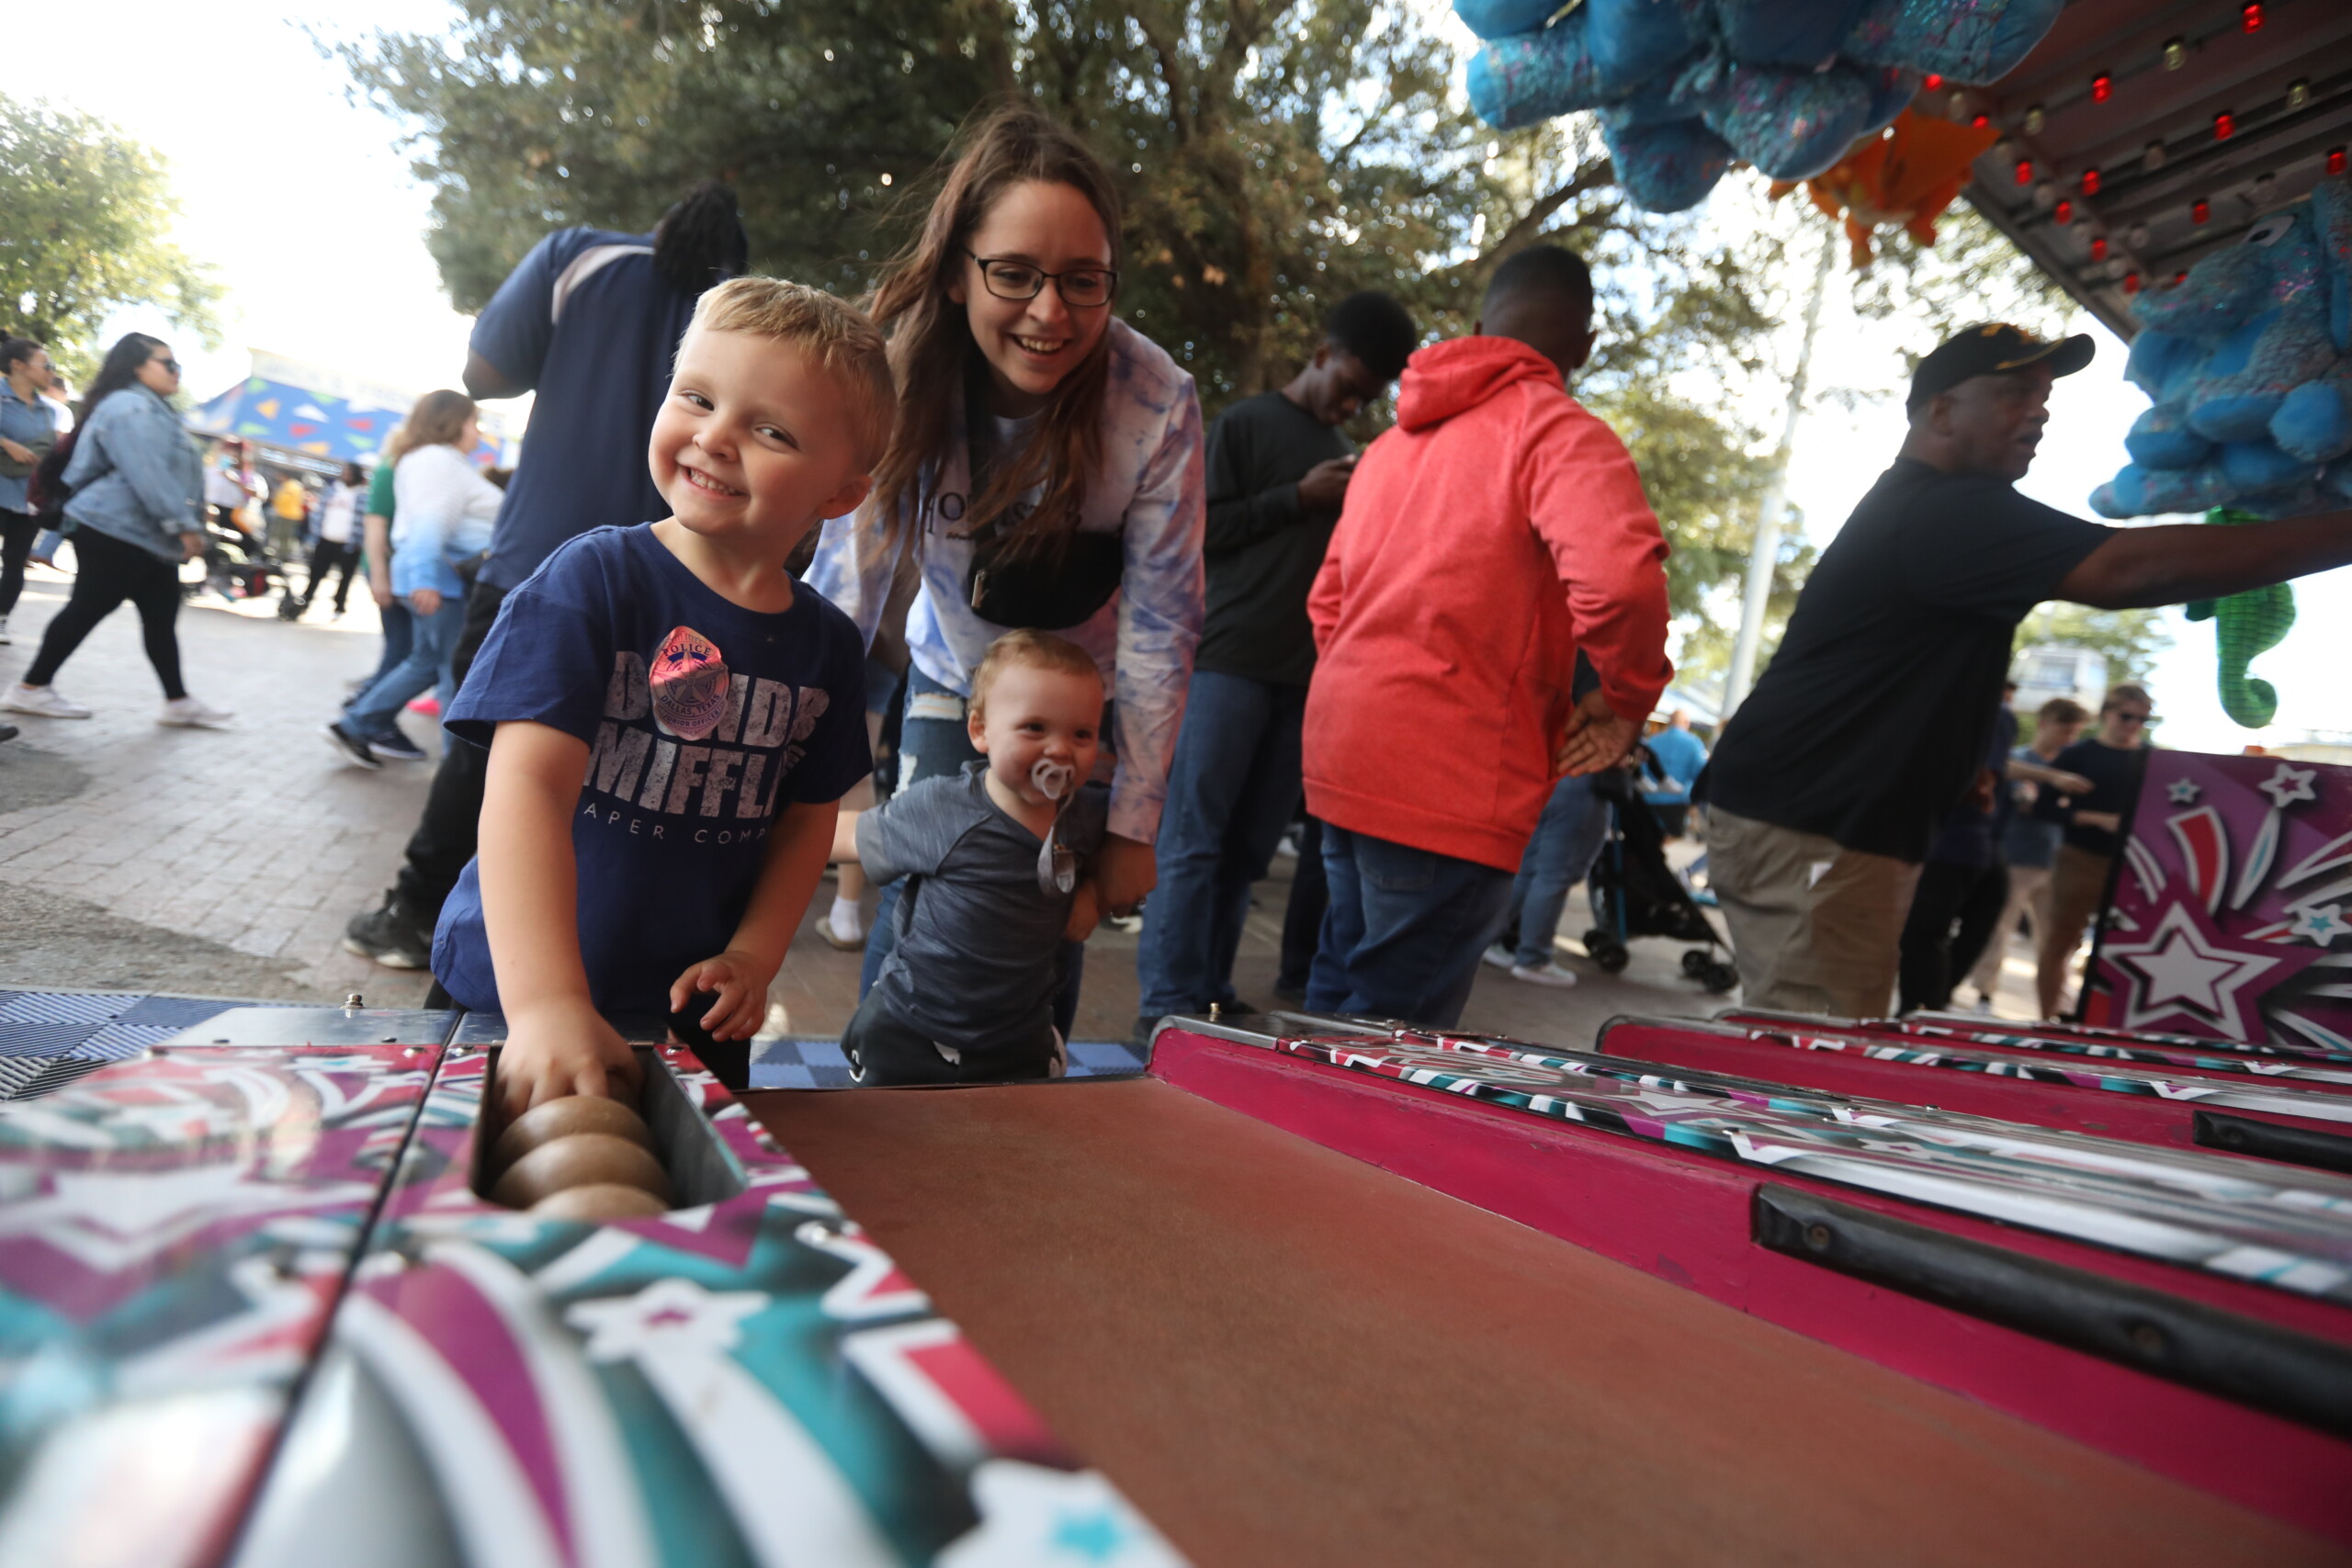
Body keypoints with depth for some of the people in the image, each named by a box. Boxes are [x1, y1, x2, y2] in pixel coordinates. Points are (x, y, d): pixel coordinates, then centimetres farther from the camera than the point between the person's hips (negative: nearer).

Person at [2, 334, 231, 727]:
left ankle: (178, 703, 9)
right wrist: (183, 524, -27)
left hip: (147, 537, 11)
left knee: (161, 617, 7)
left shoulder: (151, 410, 21)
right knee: (87, 609, -4)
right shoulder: (130, 408, -14)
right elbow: (148, 475, -24)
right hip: (116, 532, -11)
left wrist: (179, 526, 24)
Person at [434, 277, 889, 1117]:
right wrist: (547, 1001, -38)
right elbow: (529, 782, -27)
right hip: (506, 1001, -3)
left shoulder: (828, 644, -3)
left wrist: (752, 957, -6)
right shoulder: (594, 580, -16)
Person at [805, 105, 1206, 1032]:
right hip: (951, 678, 2)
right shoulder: (903, 372, -22)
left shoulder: (1157, 404, -26)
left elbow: (1160, 627, -19)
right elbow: (844, 585, -17)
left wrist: (1132, 825, -17)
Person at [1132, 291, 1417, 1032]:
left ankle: (1211, 995, 10)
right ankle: (1168, 1005, -6)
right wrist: (1298, 498, -8)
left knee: (1249, 848, 4)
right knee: (1193, 839, -7)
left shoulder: (1346, 456, 22)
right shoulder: (1245, 423, 6)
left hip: (1302, 672, 6)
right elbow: (1198, 530, -1)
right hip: (1228, 659, -5)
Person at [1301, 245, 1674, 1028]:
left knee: (1339, 994, 20)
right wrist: (1629, 698, -8)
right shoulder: (1560, 431, -7)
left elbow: (1328, 599, 22)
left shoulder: (1397, 439, 18)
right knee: (1396, 1024, 0)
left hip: (1343, 755, 8)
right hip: (1451, 781, -8)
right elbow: (1617, 576, -24)